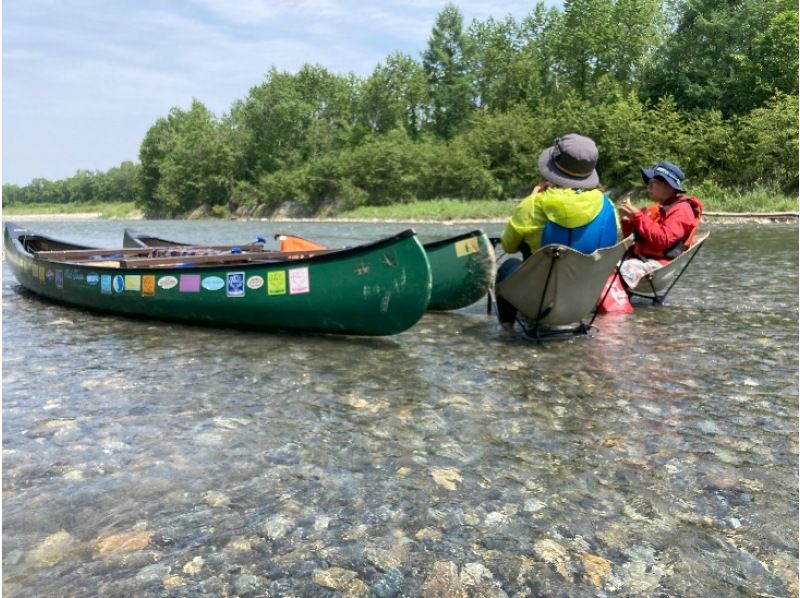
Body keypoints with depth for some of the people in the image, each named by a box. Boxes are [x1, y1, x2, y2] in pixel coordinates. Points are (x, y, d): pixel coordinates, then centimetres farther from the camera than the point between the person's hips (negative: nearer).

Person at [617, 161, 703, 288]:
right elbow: (632, 237, 22)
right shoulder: (655, 209, 21)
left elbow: (663, 240, -20)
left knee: (620, 271, -33)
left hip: (659, 264, -9)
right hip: (640, 258, 9)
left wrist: (637, 216, -18)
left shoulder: (681, 209, -5)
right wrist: (627, 220, 2)